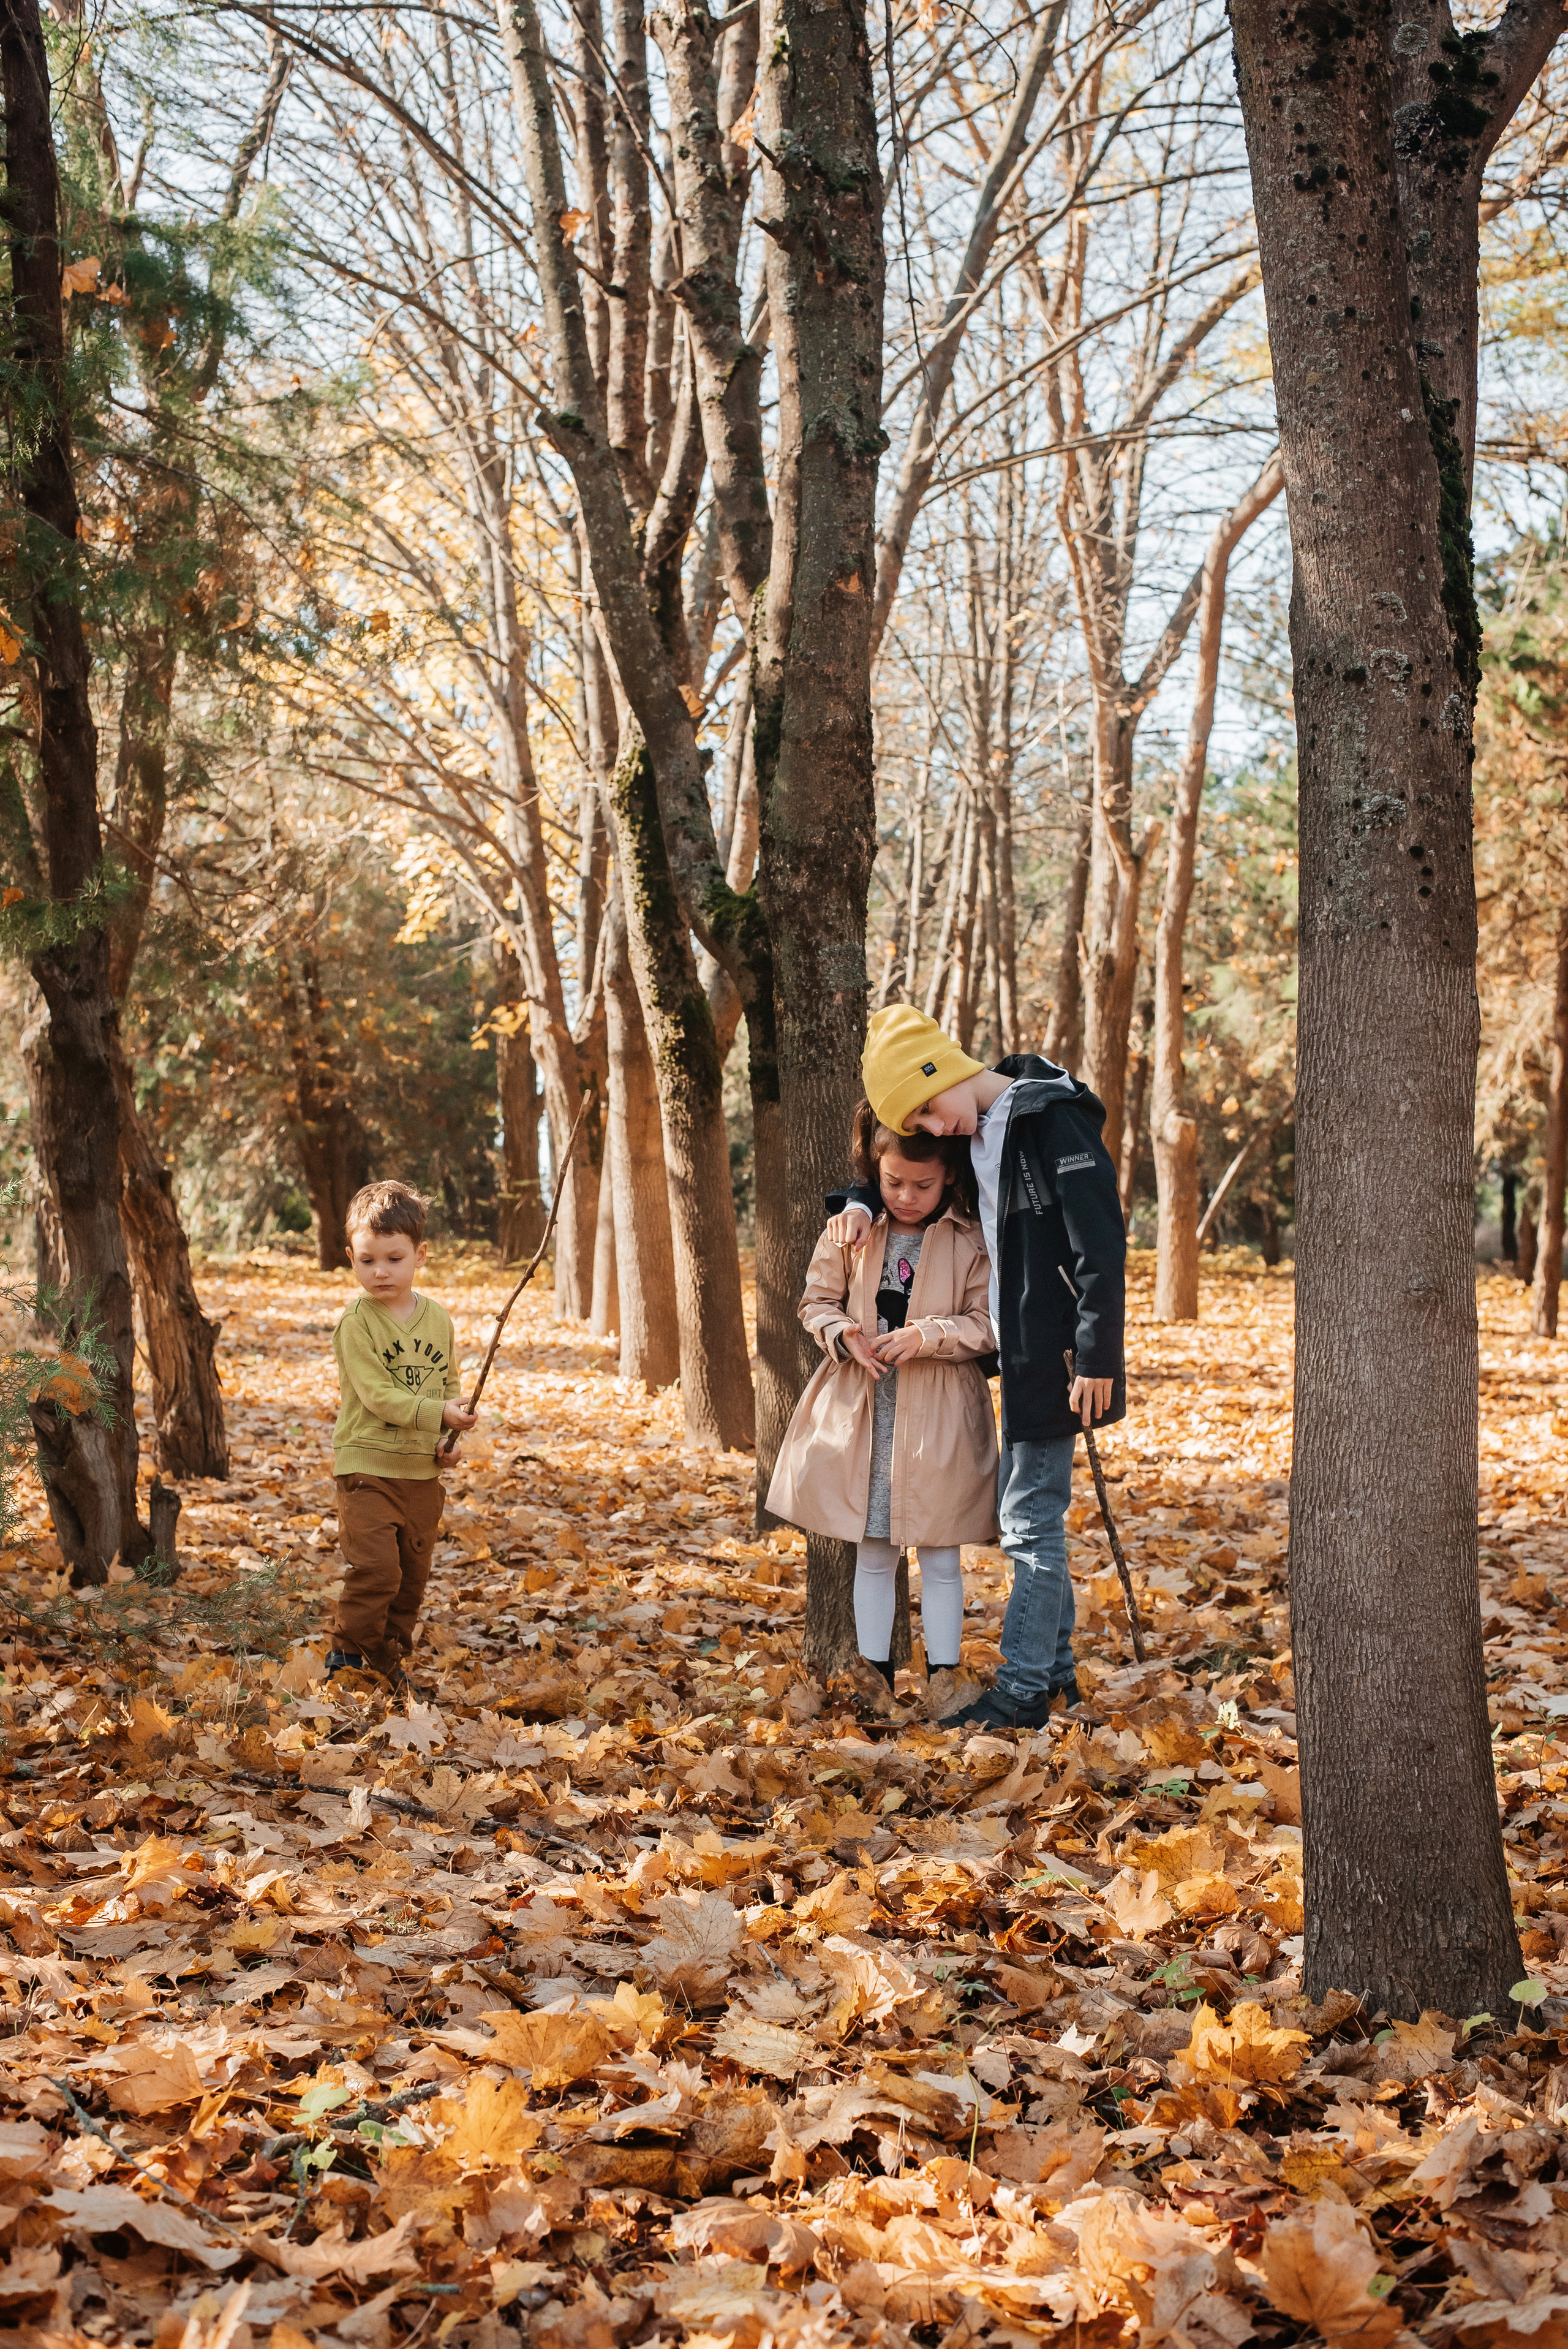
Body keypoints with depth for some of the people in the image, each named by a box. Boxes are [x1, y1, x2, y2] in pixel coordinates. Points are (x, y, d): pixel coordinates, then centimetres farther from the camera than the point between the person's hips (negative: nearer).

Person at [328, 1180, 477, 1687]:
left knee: (413, 1571, 13)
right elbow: (377, 1395, -18)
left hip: (422, 1470, 6)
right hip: (368, 1467, -6)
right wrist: (436, 1413, -23)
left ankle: (392, 1655, 28)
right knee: (375, 1566, -15)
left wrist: (459, 1415, -4)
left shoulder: (439, 1319, 6)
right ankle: (350, 1650, 3)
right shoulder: (356, 1322, -11)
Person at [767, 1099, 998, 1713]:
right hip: (860, 1409, 2)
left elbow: (987, 1324, -6)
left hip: (938, 1415, -2)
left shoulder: (971, 1242, -6)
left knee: (940, 1554, 5)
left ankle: (943, 1676, 15)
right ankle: (875, 1676, 20)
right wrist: (843, 1335, -13)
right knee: (872, 1553, 11)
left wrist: (926, 1336, -22)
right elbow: (817, 1300, 8)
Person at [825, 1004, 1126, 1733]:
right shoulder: (978, 1132, 10)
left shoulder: (1054, 1121, -16)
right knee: (1022, 1511, 16)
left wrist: (1095, 1357, -21)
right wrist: (861, 1202, 7)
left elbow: (1101, 1245, -20)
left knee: (1031, 1522, -5)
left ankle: (1023, 1692, 1)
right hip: (1015, 1353, 9)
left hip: (1056, 1357, -9)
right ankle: (1055, 1667, 27)